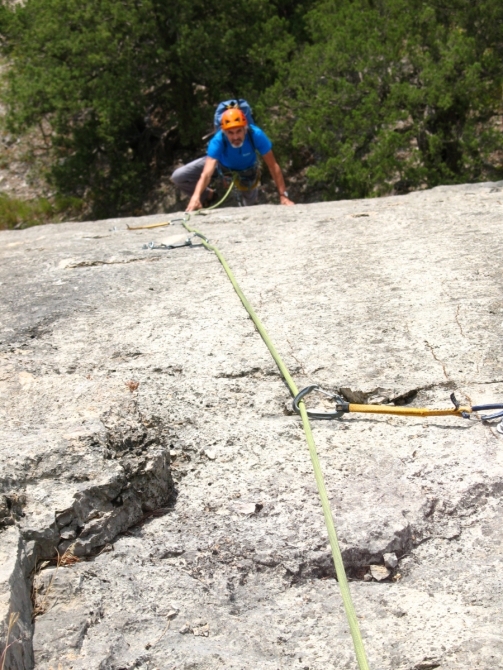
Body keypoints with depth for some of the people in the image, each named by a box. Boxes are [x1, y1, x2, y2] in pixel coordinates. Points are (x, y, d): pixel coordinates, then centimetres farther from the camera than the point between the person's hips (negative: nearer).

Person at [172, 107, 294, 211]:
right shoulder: (217, 141, -42)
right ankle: (208, 196, 15)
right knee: (178, 177, -14)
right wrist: (195, 197, -68)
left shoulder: (256, 135, -41)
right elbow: (206, 173, -52)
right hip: (222, 164, 0)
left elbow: (273, 166, -33)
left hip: (246, 170, 1)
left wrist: (283, 196, -34)